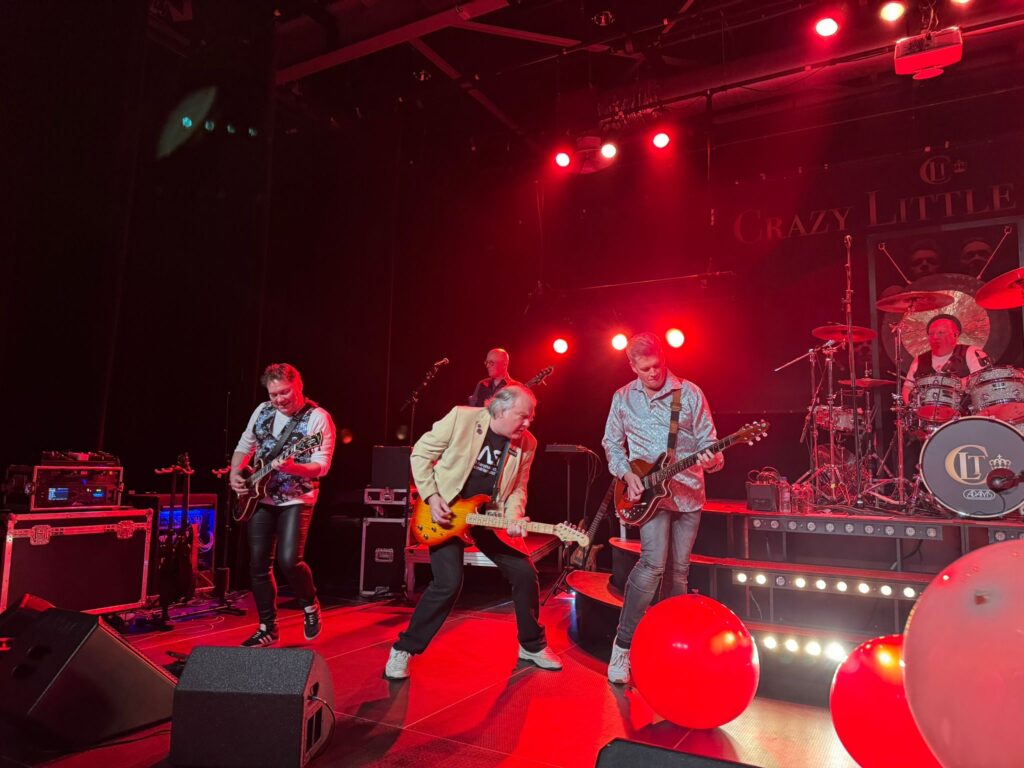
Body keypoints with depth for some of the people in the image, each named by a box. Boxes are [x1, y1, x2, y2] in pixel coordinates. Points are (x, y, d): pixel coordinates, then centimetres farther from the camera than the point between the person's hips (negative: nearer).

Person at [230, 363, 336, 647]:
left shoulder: (318, 418, -12)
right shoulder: (262, 411, 5)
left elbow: (321, 466, -18)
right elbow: (243, 446, 17)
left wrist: (292, 467, -36)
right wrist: (235, 473, 0)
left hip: (296, 500, -5)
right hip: (260, 498, 5)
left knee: (289, 560, -18)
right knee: (258, 565, 6)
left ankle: (310, 605, 12)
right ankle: (268, 628, 21)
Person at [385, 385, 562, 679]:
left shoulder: (527, 444, -5)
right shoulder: (461, 417, -17)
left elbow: (517, 488, 4)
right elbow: (421, 453, -9)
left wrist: (513, 517, -16)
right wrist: (432, 496, -15)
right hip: (446, 512, -4)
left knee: (525, 573, 0)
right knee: (448, 583, -16)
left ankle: (532, 645, 23)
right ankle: (403, 649, 5)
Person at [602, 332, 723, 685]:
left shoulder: (690, 393, -2)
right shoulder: (623, 398, 1)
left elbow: (708, 439, -1)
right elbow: (612, 443, 10)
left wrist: (712, 460, -23)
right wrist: (626, 474, -6)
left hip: (688, 492, 2)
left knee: (679, 570, 9)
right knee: (653, 562, -20)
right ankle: (622, 645, -7)